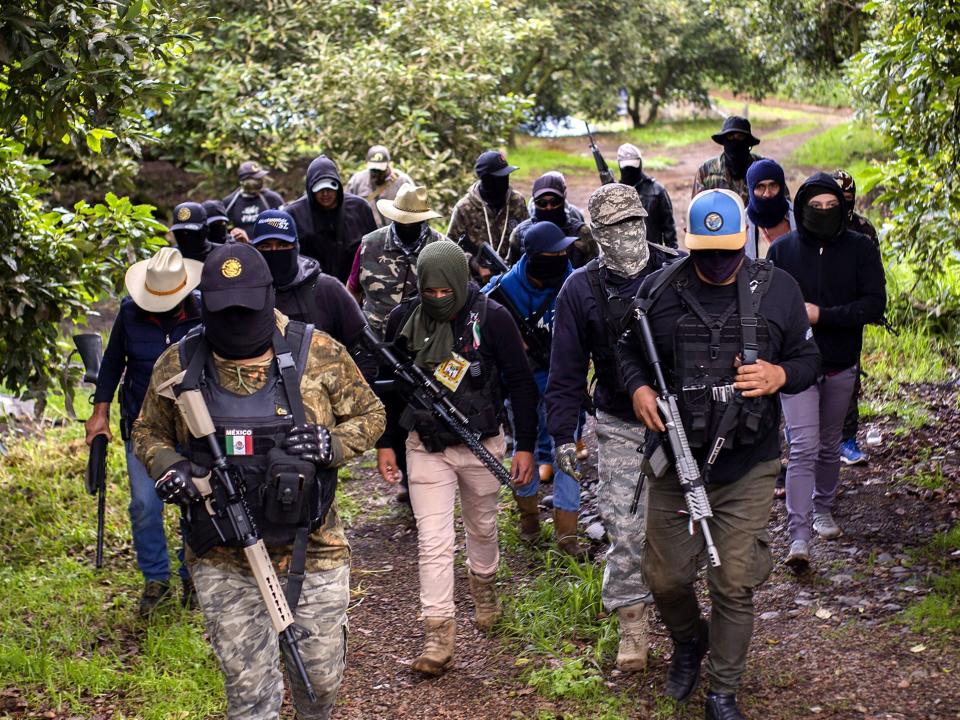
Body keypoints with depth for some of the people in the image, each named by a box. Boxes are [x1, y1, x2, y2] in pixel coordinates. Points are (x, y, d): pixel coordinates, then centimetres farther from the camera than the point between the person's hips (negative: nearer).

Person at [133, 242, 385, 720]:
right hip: (223, 560, 0)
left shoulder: (319, 355, -6)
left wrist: (331, 444, -15)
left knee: (320, 676, 13)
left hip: (311, 550, 0)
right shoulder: (178, 366, -2)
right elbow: (148, 433, 12)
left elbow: (370, 415, 5)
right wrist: (167, 469, -10)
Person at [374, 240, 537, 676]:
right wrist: (385, 443, 6)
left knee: (482, 526, 19)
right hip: (426, 446, 1)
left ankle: (484, 585, 48)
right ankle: (437, 634, -4)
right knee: (433, 540, -6)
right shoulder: (404, 319, -6)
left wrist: (525, 446, -7)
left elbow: (521, 384, -5)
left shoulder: (492, 318, -12)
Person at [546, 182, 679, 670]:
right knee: (626, 531, -3)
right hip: (620, 428, -1)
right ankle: (632, 628, 11)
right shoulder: (581, 289, -4)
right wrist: (563, 434, -4)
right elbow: (566, 370, 0)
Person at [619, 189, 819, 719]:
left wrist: (780, 375, -15)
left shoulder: (776, 289, -2)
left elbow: (808, 358, 7)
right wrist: (638, 387, -9)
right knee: (665, 577, 9)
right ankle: (688, 642, 43)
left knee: (735, 585, 2)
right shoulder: (659, 289, -2)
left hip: (747, 466, -1)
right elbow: (628, 349, 11)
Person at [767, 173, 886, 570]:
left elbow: (874, 305, -11)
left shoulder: (861, 249, -3)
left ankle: (823, 510, 40)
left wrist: (822, 315, -20)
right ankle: (799, 536, -15)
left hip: (841, 368, 2)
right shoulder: (782, 250, -4)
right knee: (803, 448, -13)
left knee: (830, 446, 18)